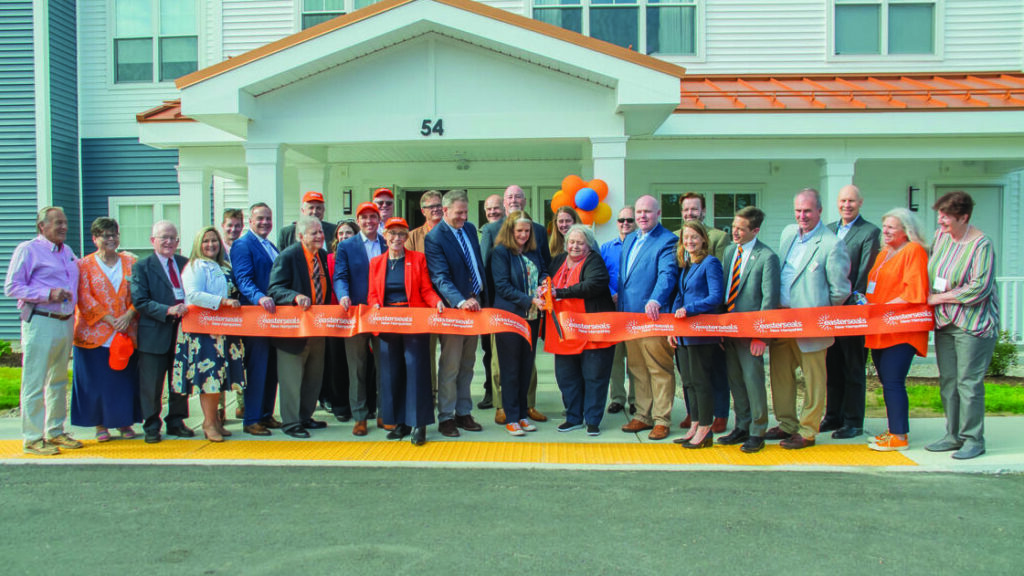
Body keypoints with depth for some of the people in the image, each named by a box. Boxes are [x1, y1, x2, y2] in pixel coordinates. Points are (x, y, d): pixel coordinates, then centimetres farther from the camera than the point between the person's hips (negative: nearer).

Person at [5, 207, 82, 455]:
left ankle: (55, 432, 23)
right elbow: (11, 287, -10)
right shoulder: (28, 250, -5)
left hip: (66, 321, 7)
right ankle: (33, 438, 3)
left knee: (59, 381, 13)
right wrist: (48, 294, -18)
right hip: (40, 322, -7)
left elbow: (78, 274, 34)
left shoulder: (67, 251, 16)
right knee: (35, 383, -3)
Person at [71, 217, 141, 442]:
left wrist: (129, 315, -12)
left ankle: (124, 422, 16)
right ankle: (101, 424, 13)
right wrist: (109, 319, -14)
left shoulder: (130, 262, 10)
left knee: (126, 378, 4)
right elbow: (84, 298, -5)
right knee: (97, 380, 1)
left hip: (127, 332, 2)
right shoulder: (84, 265, 3)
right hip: (95, 334, -2)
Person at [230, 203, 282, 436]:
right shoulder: (242, 245, -7)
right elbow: (243, 279, -19)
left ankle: (266, 415, 23)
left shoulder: (272, 247, 20)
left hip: (274, 313, 8)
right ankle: (251, 420, 4)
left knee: (272, 368, 12)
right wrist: (260, 297, -35)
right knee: (256, 369, -5)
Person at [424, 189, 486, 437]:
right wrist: (461, 301, -35)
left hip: (474, 304, 7)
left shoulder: (470, 229, 9)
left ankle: (463, 413, 23)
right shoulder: (434, 238, -14)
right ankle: (445, 418, 10)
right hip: (452, 308, -7)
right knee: (450, 367, -1)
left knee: (467, 365, 13)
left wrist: (482, 297, 12)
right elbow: (440, 277, -22)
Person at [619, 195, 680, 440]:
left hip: (653, 317, -8)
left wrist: (655, 300, -36)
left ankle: (661, 420, 8)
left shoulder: (668, 241, -7)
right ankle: (643, 416, 23)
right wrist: (620, 306, 18)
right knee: (636, 369, 13)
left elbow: (667, 274, -21)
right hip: (629, 316, 8)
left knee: (660, 370, 0)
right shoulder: (629, 240, 18)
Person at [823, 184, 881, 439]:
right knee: (832, 366, 13)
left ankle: (853, 422, 9)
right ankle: (833, 416, 23)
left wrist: (854, 299, -21)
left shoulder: (870, 232, -4)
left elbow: (865, 271, -11)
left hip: (853, 307, -6)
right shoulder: (828, 229, 14)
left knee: (853, 368, 2)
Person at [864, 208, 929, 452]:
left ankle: (899, 436, -3)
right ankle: (893, 430, 18)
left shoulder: (914, 251, -7)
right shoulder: (883, 254, 19)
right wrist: (868, 304, 9)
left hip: (901, 330, -9)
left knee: (893, 382, -10)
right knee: (887, 382, 11)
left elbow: (914, 293, -16)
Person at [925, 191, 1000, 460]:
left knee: (969, 382, -4)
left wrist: (938, 298, -13)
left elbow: (980, 288, -19)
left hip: (973, 323, -7)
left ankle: (974, 439, 7)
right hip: (944, 322, 7)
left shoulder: (981, 244, -13)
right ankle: (954, 435, 19)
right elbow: (932, 273, 19)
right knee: (947, 381, 9)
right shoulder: (940, 236, 6)